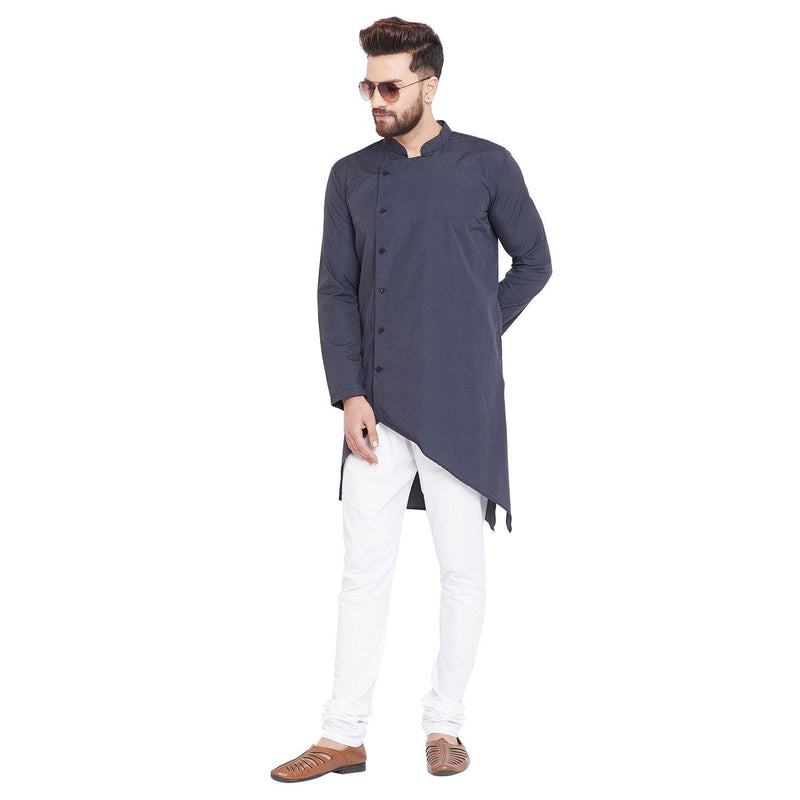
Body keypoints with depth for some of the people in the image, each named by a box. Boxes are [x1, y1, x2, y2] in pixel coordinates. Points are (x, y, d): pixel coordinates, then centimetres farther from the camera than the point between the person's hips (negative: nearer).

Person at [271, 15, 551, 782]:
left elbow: (534, 262, 10)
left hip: (460, 406, -2)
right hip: (378, 405, 2)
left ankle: (444, 725, 20)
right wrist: (348, 394, -4)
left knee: (461, 567, 5)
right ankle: (343, 736, 12)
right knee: (364, 568, 4)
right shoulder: (351, 177, 7)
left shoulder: (486, 166, 0)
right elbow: (336, 291, 5)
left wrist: (476, 333, 6)